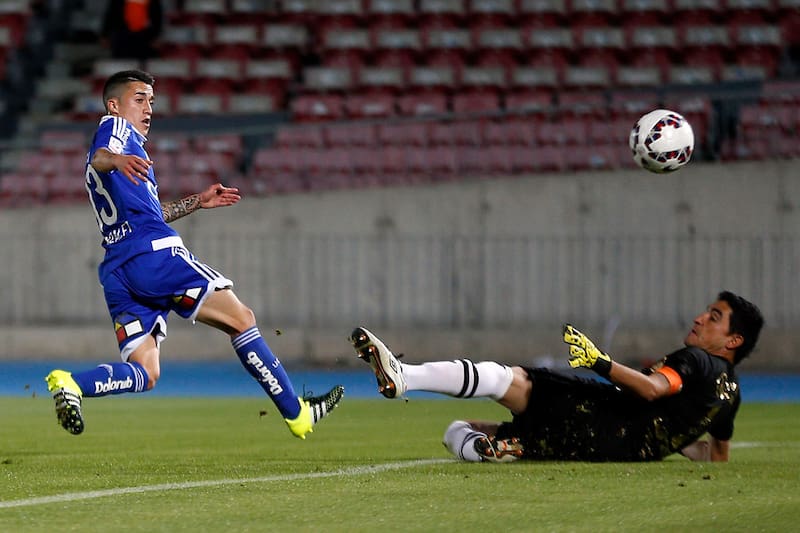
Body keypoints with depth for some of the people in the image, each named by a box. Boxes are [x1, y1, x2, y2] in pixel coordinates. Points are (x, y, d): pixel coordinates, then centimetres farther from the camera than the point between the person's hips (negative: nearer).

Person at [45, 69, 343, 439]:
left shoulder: (122, 140, 34)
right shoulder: (115, 126, 7)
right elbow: (99, 157, -18)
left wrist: (197, 202, 43)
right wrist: (116, 160, -41)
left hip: (117, 270, 9)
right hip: (153, 252, -9)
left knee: (144, 374, -1)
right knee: (240, 318, -2)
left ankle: (71, 384, -26)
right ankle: (295, 413, -2)